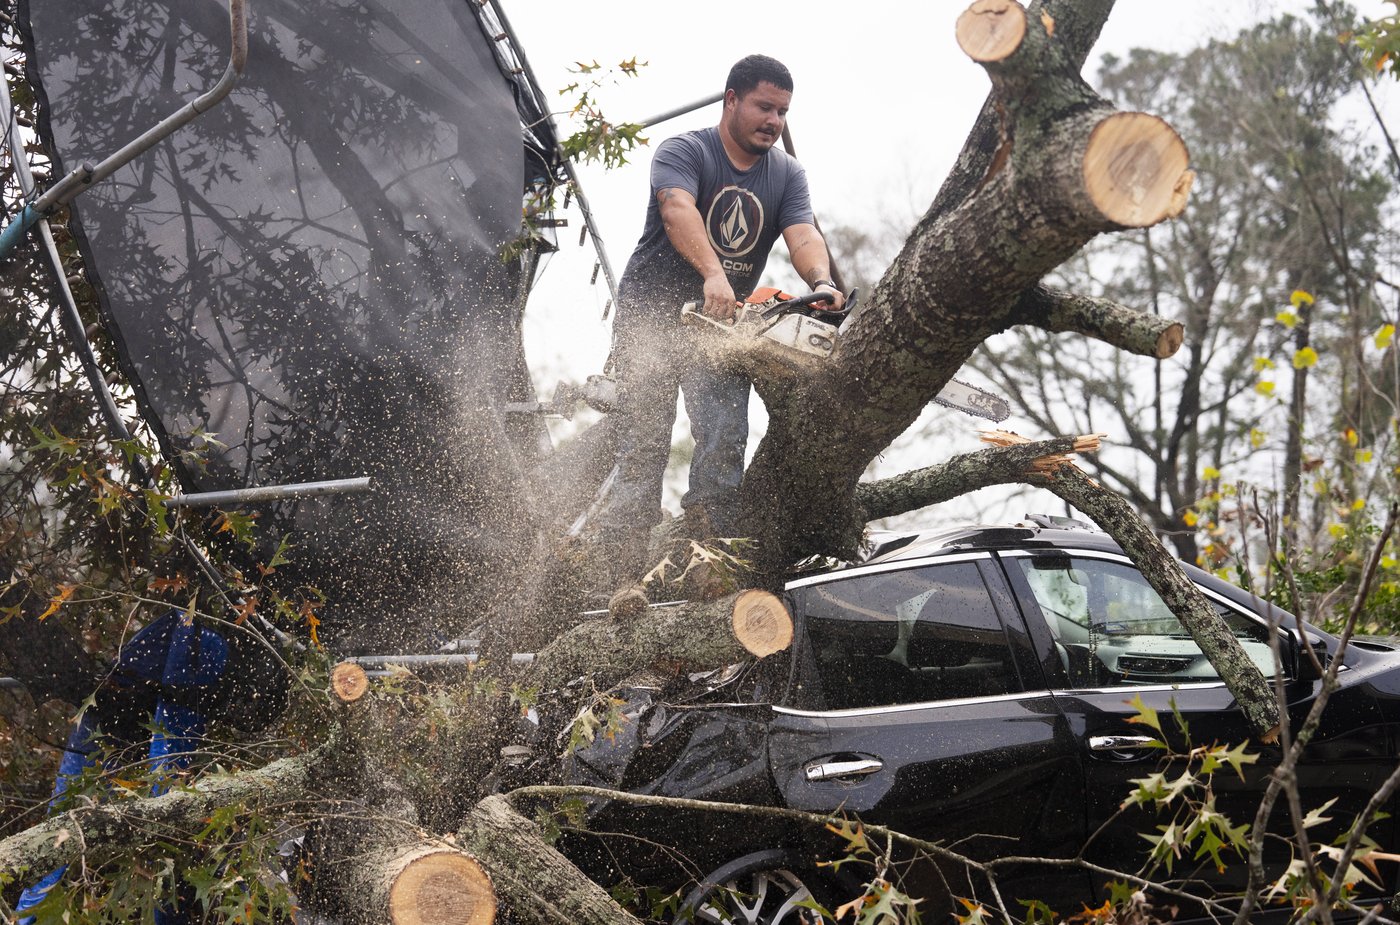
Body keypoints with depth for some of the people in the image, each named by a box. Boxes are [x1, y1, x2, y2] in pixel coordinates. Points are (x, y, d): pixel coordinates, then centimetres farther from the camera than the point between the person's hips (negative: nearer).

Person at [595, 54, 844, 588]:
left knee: (725, 442, -8)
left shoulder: (786, 175, 5)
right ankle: (626, 576, -8)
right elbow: (678, 212, -30)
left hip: (720, 324, 4)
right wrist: (713, 275, -48)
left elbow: (803, 236, -12)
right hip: (650, 316, -4)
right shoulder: (684, 152, -10)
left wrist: (822, 283, -35)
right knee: (643, 443, -8)